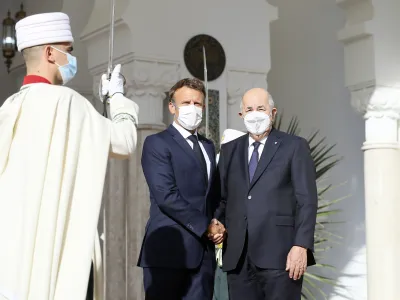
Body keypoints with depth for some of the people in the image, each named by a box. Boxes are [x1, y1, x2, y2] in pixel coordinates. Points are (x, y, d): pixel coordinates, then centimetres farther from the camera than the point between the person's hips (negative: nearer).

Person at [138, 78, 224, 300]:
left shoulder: (208, 146, 20)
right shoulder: (157, 143, -3)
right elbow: (166, 195, -13)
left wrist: (218, 224, 1)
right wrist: (205, 226, -11)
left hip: (203, 249, 6)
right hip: (169, 248, -6)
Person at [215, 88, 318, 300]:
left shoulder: (295, 146, 5)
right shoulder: (229, 150, 17)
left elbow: (307, 201, -2)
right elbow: (222, 198, 18)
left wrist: (301, 246, -12)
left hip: (280, 254, -4)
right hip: (238, 257, 4)